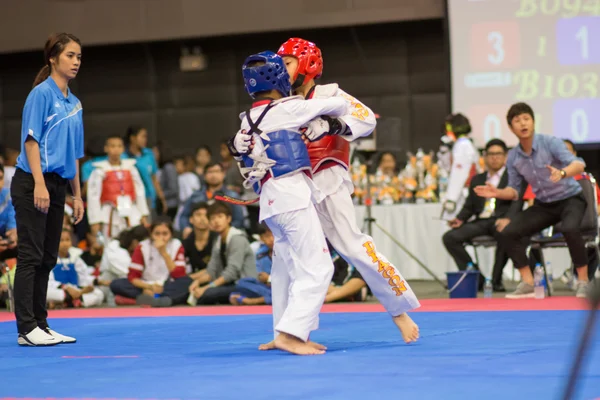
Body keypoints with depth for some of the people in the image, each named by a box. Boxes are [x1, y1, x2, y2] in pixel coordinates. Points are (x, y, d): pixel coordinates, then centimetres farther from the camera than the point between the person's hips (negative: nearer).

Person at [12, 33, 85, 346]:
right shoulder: (41, 93, -8)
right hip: (32, 183, -8)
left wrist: (77, 195, 18)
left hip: (57, 187, 8)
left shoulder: (74, 103, 15)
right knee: (30, 256, -6)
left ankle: (40, 325, 16)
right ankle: (26, 329, -4)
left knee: (47, 259, 11)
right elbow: (30, 140, -13)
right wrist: (39, 183, -21)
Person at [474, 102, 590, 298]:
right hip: (543, 205, 5)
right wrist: (497, 193, -16)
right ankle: (528, 284, -3)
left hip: (570, 199, -5)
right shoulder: (513, 157, -4)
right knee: (508, 233, -10)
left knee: (570, 229, -38)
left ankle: (583, 282, -22)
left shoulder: (550, 142, -19)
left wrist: (562, 173, -53)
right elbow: (514, 191, 5)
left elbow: (578, 164, -32)